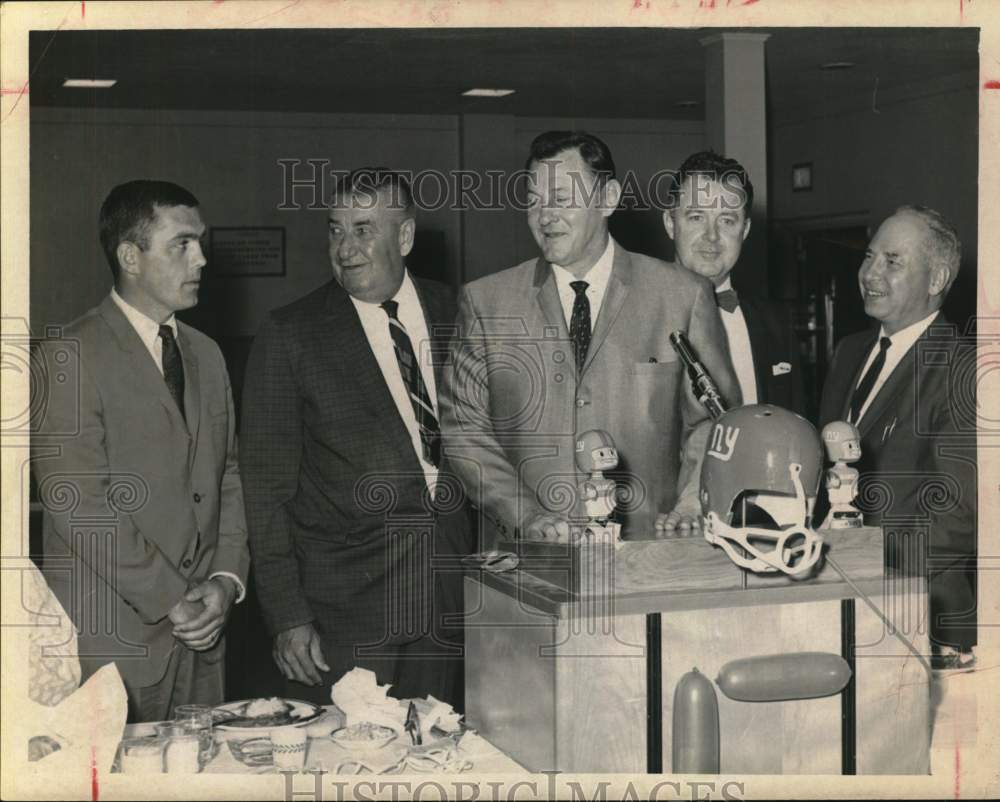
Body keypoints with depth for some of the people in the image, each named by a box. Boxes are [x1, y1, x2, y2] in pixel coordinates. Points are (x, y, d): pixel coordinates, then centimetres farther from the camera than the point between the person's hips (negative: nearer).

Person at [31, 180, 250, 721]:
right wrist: (170, 600, -13)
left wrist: (226, 580, -1)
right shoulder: (68, 356, -9)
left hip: (200, 635, 6)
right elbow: (78, 503, -15)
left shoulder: (205, 355, 15)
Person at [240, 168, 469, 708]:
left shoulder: (453, 314, 7)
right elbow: (266, 486, -3)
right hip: (343, 601, -3)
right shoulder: (290, 334, -2)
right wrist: (286, 616, -9)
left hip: (449, 600, 3)